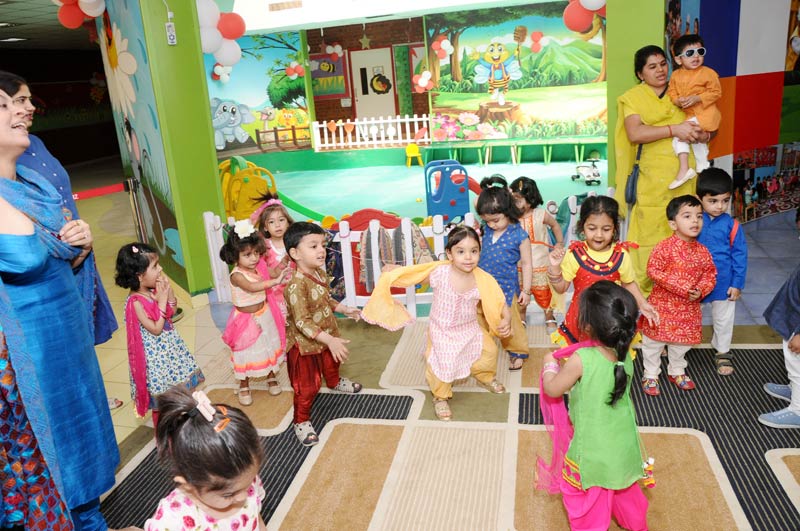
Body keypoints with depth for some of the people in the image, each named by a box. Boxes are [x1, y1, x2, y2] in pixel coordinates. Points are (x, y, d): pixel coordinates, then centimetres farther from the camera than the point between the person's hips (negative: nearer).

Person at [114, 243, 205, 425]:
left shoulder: (154, 291, -4)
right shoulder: (135, 302, -24)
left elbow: (171, 312, 8)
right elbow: (156, 329, -23)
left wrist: (169, 291, -8)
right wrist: (161, 301, -22)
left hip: (169, 347, 8)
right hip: (155, 353, -7)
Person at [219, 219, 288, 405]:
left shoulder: (258, 268, -4)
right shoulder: (236, 275, -25)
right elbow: (251, 287, -42)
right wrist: (275, 281, -48)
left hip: (264, 314, 6)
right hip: (247, 319, -6)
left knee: (269, 346, 19)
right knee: (247, 353, 8)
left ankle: (271, 377, 40)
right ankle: (244, 386, 27)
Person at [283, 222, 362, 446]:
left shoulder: (319, 272, -5)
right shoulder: (296, 284, -34)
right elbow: (302, 322, -34)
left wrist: (344, 309, 9)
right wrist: (330, 340, -36)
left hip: (327, 335, 9)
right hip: (305, 343, -9)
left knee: (331, 363, 34)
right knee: (308, 385, 2)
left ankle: (335, 382, 65)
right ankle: (301, 421, 24)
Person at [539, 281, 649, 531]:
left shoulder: (581, 359, -30)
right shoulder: (625, 355, -12)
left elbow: (553, 390, -14)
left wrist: (550, 364, 3)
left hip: (594, 449, -6)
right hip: (624, 444, 6)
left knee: (585, 500, 19)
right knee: (626, 491, 32)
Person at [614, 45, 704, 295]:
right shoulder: (633, 97, 5)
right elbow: (634, 133, -12)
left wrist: (702, 133, -2)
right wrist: (674, 129, -18)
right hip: (652, 178, -4)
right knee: (650, 230, -5)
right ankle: (643, 288, 5)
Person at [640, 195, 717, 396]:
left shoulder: (703, 251, -1)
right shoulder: (665, 247, -18)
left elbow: (710, 275, 6)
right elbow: (653, 270, -22)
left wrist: (700, 291, -14)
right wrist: (680, 287, -24)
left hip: (689, 308, 5)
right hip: (662, 304, -5)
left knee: (682, 342, 20)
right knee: (653, 341, 6)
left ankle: (677, 371, 42)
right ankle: (650, 375, 23)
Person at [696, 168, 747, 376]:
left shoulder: (731, 226, -12)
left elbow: (740, 255, -6)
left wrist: (737, 283, -7)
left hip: (723, 283, 0)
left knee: (723, 318, 17)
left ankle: (722, 352, 38)